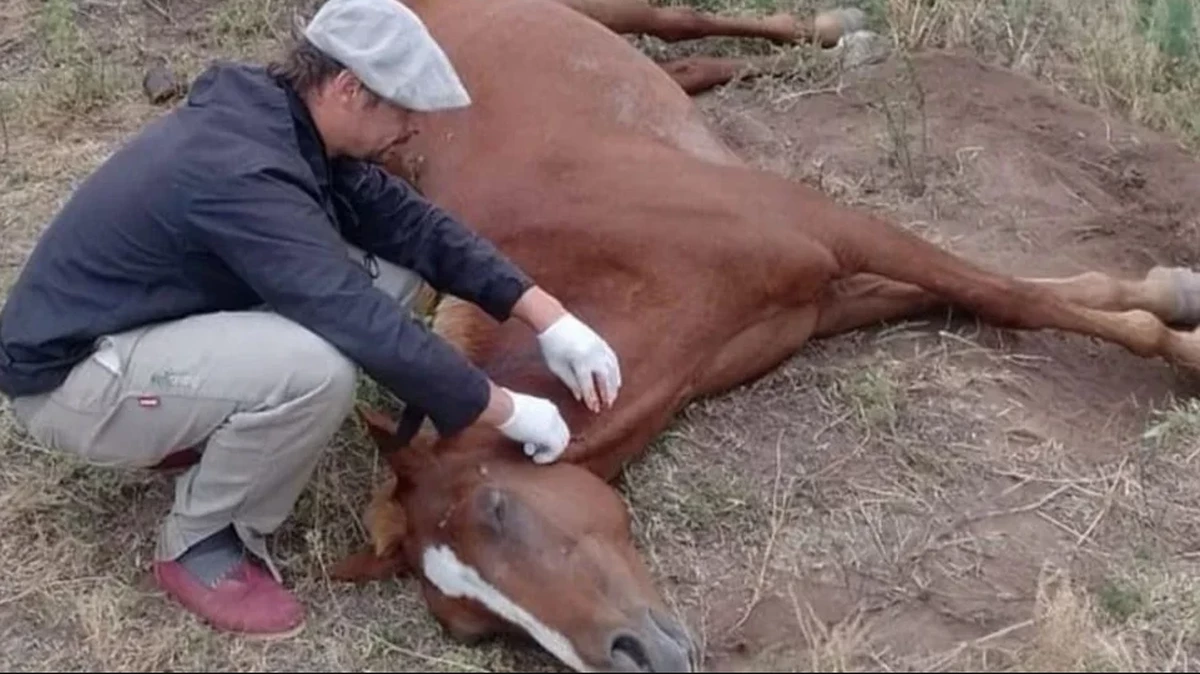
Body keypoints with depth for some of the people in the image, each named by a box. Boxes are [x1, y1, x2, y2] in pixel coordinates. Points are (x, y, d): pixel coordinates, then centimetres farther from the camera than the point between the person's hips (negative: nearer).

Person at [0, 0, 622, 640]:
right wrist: (509, 411, -21)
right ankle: (198, 543, -7)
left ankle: (216, 428, 9)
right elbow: (372, 332, -33)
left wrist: (548, 317, -7)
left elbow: (410, 221, 0)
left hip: (159, 317, 9)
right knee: (315, 368, -35)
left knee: (391, 264, -4)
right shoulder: (241, 173, -32)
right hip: (70, 379, -9)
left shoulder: (283, 121, -5)